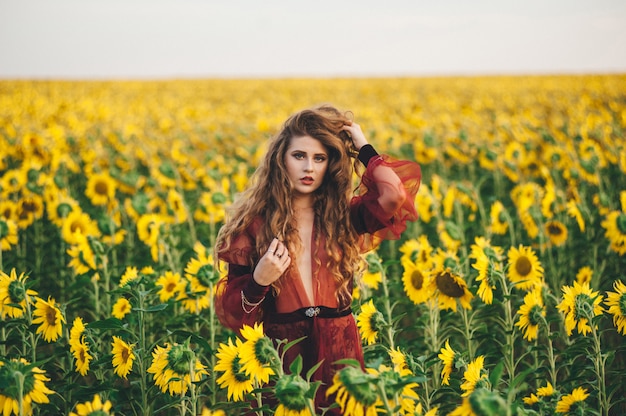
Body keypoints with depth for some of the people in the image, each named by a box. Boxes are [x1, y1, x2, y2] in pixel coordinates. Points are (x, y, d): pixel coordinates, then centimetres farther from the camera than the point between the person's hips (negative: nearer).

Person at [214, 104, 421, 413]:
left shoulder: (344, 215, 2)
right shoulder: (255, 221, -3)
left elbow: (396, 194, -18)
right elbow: (232, 309, -1)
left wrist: (363, 148, -6)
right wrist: (259, 281, -21)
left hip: (339, 351, 1)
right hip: (279, 353, -1)